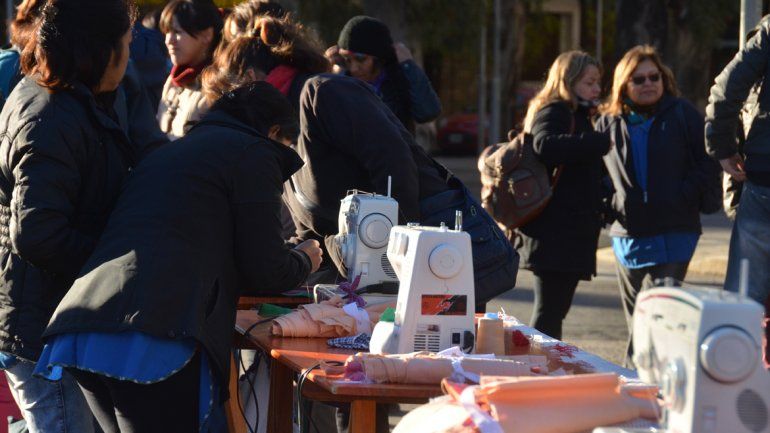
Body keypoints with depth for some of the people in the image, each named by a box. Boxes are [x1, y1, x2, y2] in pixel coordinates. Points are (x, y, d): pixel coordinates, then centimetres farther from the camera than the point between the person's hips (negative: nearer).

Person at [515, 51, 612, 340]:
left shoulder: (578, 116, 23)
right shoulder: (553, 113, -8)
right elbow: (545, 145, -31)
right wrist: (600, 142, -31)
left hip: (573, 230, 10)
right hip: (555, 232, -10)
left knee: (554, 310, 13)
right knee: (549, 310, -10)